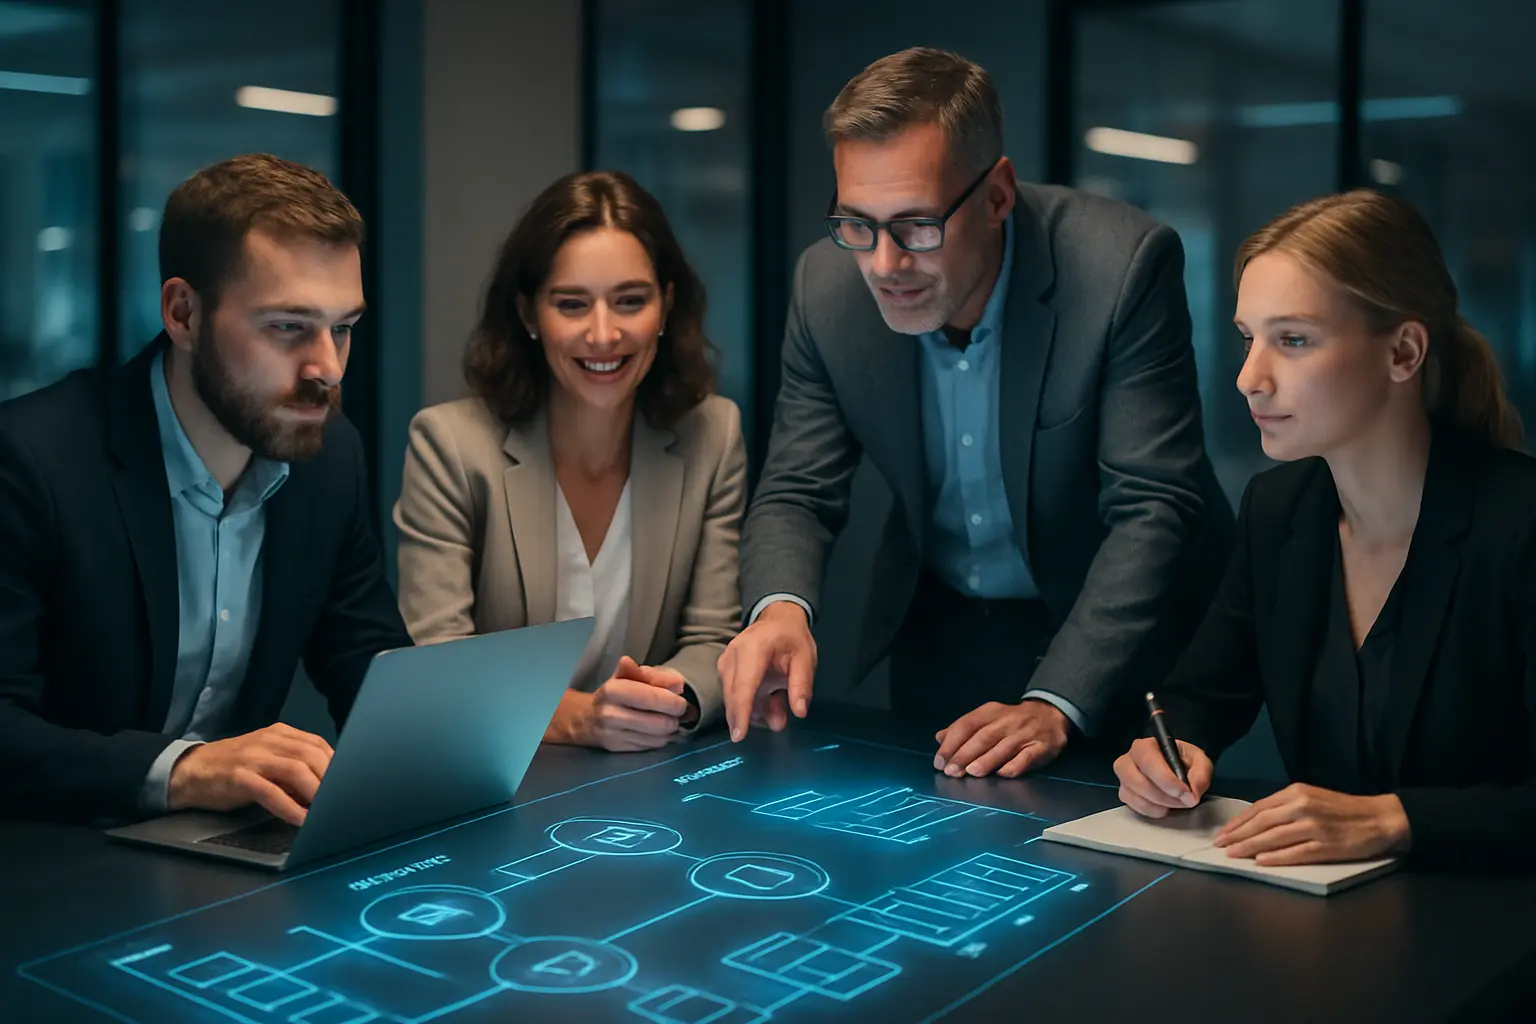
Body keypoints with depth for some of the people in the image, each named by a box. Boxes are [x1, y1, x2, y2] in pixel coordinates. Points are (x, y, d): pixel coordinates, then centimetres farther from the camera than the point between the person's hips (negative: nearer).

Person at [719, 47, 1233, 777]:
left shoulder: (1123, 266, -26)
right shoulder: (828, 284, -14)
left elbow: (1155, 509, -27)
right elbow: (798, 492, -8)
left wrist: (1055, 707, -37)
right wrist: (779, 608, -31)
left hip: (1110, 635, -3)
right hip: (937, 633, 3)